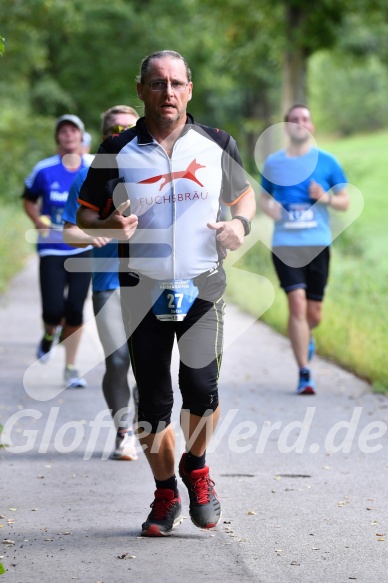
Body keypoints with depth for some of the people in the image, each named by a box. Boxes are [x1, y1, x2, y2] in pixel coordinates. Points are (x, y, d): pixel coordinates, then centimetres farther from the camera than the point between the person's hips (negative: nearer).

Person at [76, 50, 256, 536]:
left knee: (201, 388, -14)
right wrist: (109, 225, -16)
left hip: (202, 288, 0)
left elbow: (244, 192, 21)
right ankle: (166, 493, 22)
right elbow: (85, 213, 7)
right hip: (143, 291, 0)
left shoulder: (217, 145, 5)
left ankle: (196, 469, 16)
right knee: (153, 401, 2)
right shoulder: (117, 151, 1)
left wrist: (240, 223, -2)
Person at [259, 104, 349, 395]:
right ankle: (305, 374, -11)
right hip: (285, 244, 0)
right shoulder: (273, 162, 8)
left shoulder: (326, 161, 4)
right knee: (297, 302, -15)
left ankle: (306, 336, 43)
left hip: (317, 244, 0)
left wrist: (326, 198, -12)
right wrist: (269, 206, -2)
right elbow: (264, 196, 21)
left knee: (314, 314, 5)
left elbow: (345, 202, 9)